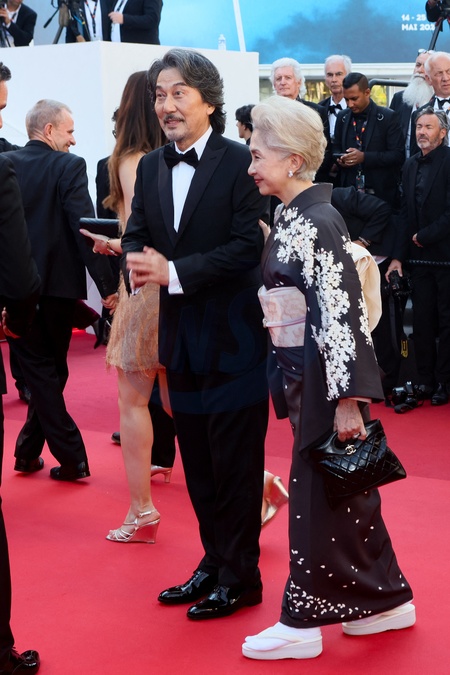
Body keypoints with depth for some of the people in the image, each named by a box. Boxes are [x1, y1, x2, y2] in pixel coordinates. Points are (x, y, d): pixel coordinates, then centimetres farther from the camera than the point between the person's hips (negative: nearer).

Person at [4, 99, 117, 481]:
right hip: (58, 284, -2)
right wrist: (107, 285, -15)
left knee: (38, 371, 8)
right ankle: (29, 450, 21)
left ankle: (71, 458, 6)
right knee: (52, 370, 15)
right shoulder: (69, 167, -11)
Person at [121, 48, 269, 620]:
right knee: (197, 464, 16)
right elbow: (136, 233, 9)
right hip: (181, 337, 7)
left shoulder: (240, 163, -12)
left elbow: (248, 246, -18)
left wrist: (174, 271, -21)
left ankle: (240, 577, 17)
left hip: (233, 337, -6)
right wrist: (138, 261, -14)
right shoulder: (150, 168, 9)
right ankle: (214, 563, 30)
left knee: (235, 464, 3)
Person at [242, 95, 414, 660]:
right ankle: (386, 600, 28)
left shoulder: (319, 223, -18)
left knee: (317, 493, 1)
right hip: (306, 377, 9)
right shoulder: (290, 219, 10)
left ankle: (303, 623, 13)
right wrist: (290, 382, 19)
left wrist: (348, 399, -23)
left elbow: (343, 313, -22)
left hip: (328, 377, -9)